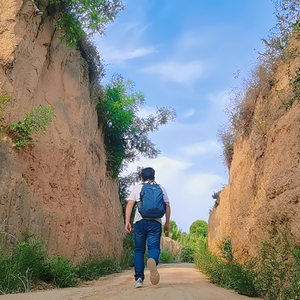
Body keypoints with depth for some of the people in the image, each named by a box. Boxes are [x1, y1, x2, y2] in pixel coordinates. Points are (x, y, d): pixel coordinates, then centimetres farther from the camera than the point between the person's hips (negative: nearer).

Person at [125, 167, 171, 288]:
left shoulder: (137, 188, 15)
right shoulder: (161, 188, 17)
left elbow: (129, 204, 2)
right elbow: (167, 206, 8)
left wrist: (127, 222, -1)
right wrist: (167, 223, 11)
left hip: (140, 221, 0)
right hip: (155, 222, 0)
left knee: (139, 250, 10)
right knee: (154, 247, -3)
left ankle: (139, 278, 2)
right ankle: (153, 260, -38)